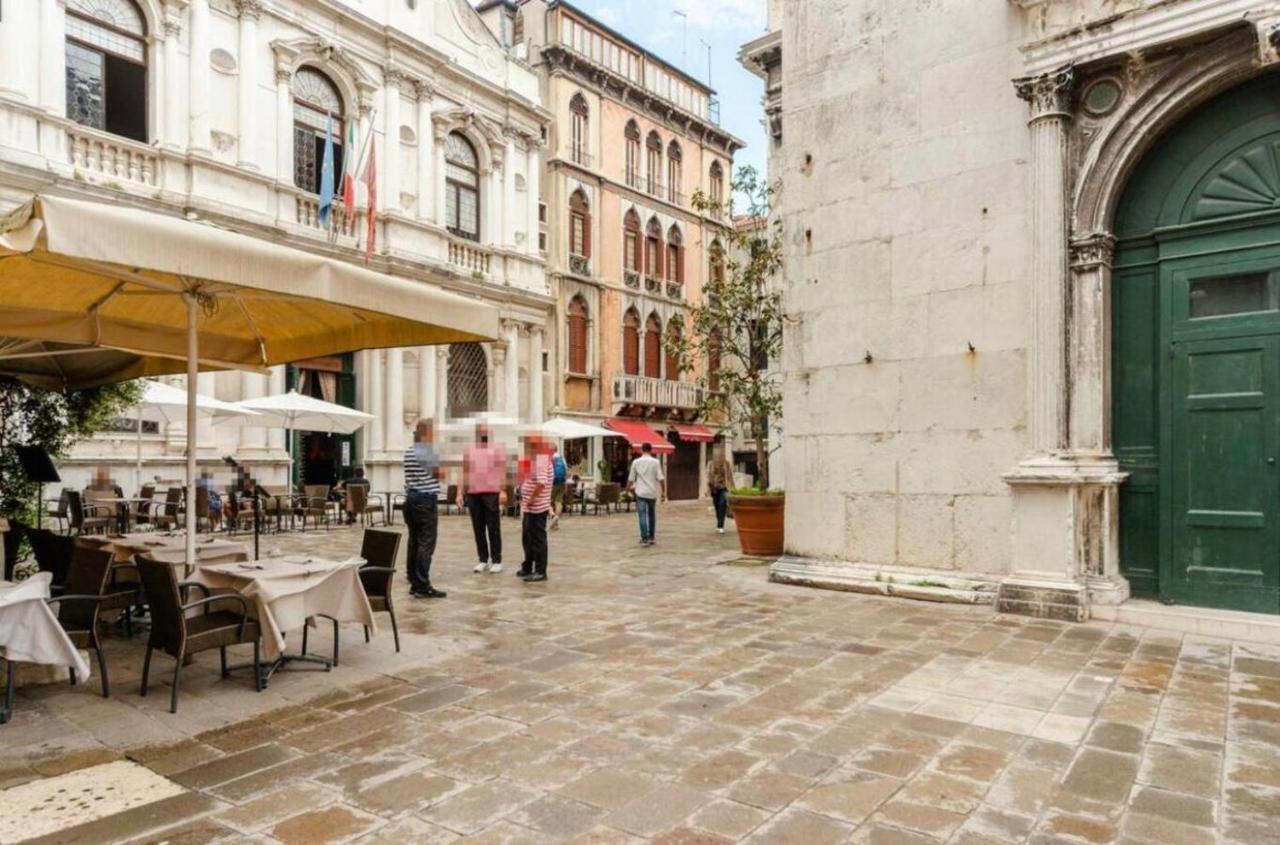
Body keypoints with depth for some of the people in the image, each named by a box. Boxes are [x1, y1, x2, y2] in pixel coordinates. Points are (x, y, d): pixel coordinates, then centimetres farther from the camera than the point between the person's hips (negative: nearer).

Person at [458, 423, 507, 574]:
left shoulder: (496, 448, 3)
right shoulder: (469, 450, 13)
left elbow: (502, 471, -2)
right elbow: (464, 472, 13)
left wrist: (503, 491, -12)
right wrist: (460, 492, 6)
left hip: (492, 493, -3)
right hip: (472, 494, 4)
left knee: (493, 528, -1)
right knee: (478, 529, 7)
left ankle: (496, 561, 5)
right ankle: (483, 560, 16)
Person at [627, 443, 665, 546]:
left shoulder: (636, 462, -1)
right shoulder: (655, 462, -4)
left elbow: (631, 478, 5)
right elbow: (661, 478, -9)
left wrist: (628, 487, 23)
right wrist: (663, 492, -1)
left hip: (640, 493, -1)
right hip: (652, 493, 1)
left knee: (642, 516, -3)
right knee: (652, 515, 16)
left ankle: (644, 538, -11)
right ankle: (651, 537, 22)